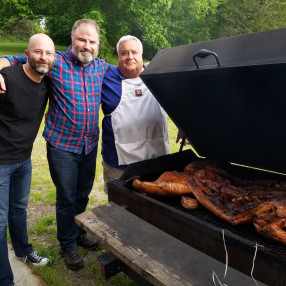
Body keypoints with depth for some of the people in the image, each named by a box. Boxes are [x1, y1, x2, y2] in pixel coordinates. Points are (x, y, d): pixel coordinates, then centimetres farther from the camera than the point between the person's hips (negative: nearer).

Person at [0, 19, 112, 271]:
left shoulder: (102, 68, 4)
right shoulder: (56, 62, -9)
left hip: (90, 144, 5)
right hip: (62, 145, -4)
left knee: (83, 195, 20)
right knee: (67, 199, 7)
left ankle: (78, 233, 44)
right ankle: (68, 246, 30)